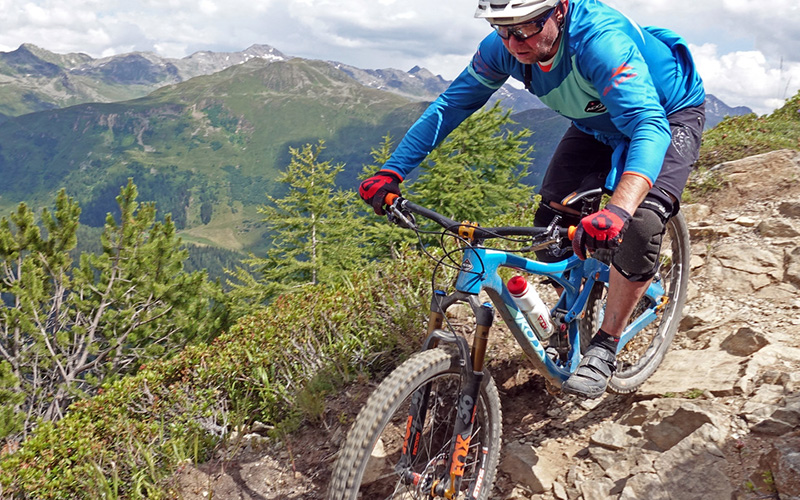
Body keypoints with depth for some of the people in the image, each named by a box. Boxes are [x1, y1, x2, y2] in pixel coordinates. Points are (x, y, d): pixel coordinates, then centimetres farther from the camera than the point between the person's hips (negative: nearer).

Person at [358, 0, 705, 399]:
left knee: (641, 223, -28)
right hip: (596, 123, 6)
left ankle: (604, 346, -12)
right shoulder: (503, 47, -22)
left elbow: (649, 126, -50)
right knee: (552, 222, -10)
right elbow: (451, 105, -14)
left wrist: (618, 209, -68)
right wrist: (391, 172, -23)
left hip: (668, 115, -5)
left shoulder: (601, 40, -40)